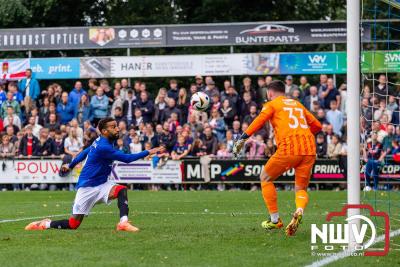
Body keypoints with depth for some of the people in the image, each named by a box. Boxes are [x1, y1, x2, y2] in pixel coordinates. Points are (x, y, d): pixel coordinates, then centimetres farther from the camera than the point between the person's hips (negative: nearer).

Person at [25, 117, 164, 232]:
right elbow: (126, 158, -28)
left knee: (122, 190, -22)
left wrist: (71, 165, 35)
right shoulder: (103, 147, -24)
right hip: (88, 187, -8)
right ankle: (44, 224, 16)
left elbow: (85, 152, 21)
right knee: (74, 224, -5)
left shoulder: (101, 141, 5)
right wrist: (148, 152, -25)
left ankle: (123, 223, -29)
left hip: (101, 185, 8)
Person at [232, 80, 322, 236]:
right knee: (301, 189, 12)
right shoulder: (298, 104, 27)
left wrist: (242, 139, -8)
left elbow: (259, 122, -6)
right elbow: (317, 125, 29)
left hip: (289, 148, -5)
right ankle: (299, 211, -23)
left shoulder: (272, 104, 11)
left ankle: (275, 220, 13)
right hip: (309, 149, 5)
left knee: (265, 178, 16)